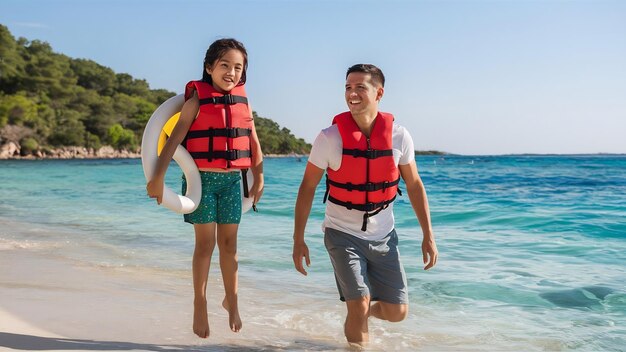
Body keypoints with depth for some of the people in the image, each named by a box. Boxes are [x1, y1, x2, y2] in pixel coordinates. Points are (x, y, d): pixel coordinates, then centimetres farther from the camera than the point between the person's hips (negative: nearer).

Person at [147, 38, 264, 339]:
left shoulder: (243, 101, 6)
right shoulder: (197, 99, -7)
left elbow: (253, 142, 12)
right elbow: (174, 139, -11)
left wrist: (259, 179, 14)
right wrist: (157, 178, -16)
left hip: (232, 180, 4)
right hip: (202, 178, -3)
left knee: (229, 242, 10)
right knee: (205, 242, 2)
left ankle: (231, 299, 25)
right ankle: (199, 303, 16)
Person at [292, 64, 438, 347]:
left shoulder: (399, 136, -9)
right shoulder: (329, 138, -14)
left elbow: (414, 185, 3)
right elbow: (307, 188, -6)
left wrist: (428, 235, 2)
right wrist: (298, 240, -7)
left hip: (383, 236, 3)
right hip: (342, 234, -2)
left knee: (397, 312, 5)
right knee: (359, 305, -13)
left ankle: (364, 311, 38)